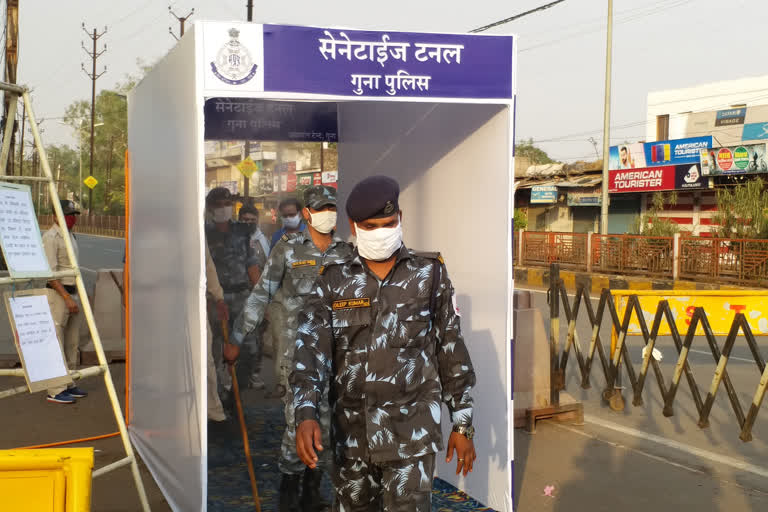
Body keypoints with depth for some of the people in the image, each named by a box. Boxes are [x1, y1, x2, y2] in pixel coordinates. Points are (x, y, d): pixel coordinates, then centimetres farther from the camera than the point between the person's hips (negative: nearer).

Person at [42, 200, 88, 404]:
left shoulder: (70, 236, 16)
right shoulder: (50, 237, -12)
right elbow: (50, 272, -18)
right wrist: (67, 298, -21)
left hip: (73, 294, 9)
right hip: (57, 294, -9)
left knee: (73, 343, 12)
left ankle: (68, 385, 20)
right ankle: (55, 391, -2)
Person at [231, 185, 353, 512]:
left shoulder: (345, 253, 6)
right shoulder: (288, 248, -3)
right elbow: (261, 294, -1)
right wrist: (238, 334, -2)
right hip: (294, 346, -3)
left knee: (325, 418, 7)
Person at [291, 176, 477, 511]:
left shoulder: (430, 274, -2)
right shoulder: (333, 282, 1)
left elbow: (452, 351, 2)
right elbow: (310, 351, -11)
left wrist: (463, 424, 2)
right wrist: (305, 416, -27)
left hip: (411, 430, -3)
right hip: (352, 431, 3)